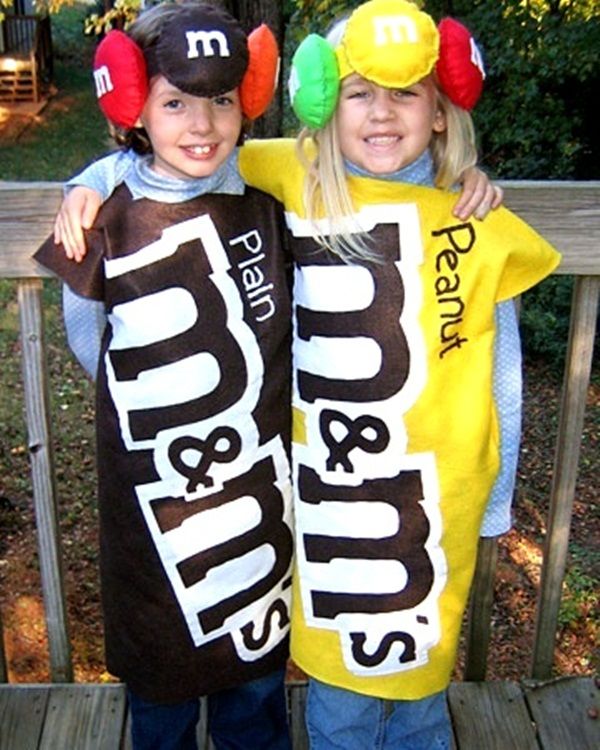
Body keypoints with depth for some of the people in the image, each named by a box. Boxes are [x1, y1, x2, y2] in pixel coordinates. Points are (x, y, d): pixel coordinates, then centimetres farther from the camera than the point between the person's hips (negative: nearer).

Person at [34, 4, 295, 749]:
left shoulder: (265, 203, -6)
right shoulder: (109, 222, -13)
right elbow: (85, 337, 2)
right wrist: (147, 399, 6)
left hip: (259, 484, 2)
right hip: (158, 487, -1)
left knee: (257, 671, 22)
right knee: (162, 674, 20)